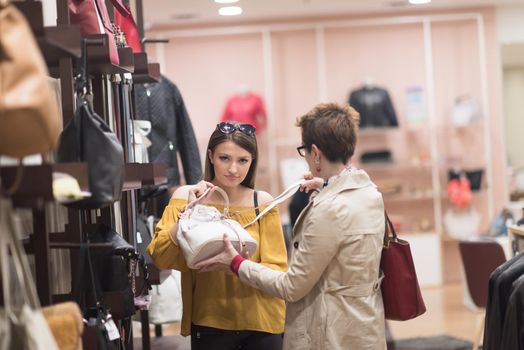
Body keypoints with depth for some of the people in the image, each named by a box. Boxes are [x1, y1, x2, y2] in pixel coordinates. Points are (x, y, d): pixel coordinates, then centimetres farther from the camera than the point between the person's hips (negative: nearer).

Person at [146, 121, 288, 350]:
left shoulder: (262, 202, -2)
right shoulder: (187, 196, -2)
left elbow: (278, 270, -6)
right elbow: (160, 258, -11)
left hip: (261, 323, 0)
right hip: (209, 323, 0)